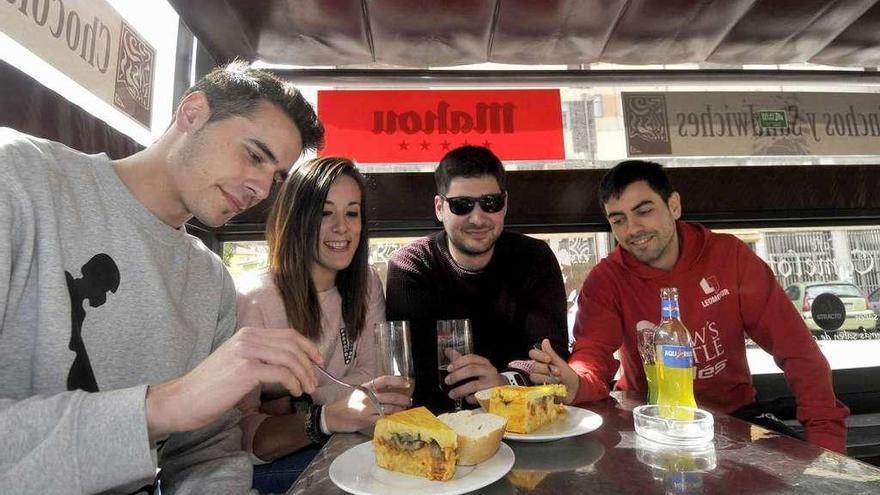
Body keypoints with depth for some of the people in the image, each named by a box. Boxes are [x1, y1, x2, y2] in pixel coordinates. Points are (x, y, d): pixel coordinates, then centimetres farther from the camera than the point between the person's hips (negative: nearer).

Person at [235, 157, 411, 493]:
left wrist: (293, 405, -18)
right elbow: (241, 434, -22)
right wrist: (325, 419, -39)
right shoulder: (253, 300, -18)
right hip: (266, 465, -5)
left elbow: (368, 374, -2)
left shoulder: (366, 286, -1)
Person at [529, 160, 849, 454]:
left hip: (734, 412, 2)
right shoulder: (606, 280, -12)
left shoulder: (729, 256, -9)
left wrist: (825, 429, -17)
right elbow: (593, 356, -23)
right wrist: (575, 384, -46)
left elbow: (795, 347, -7)